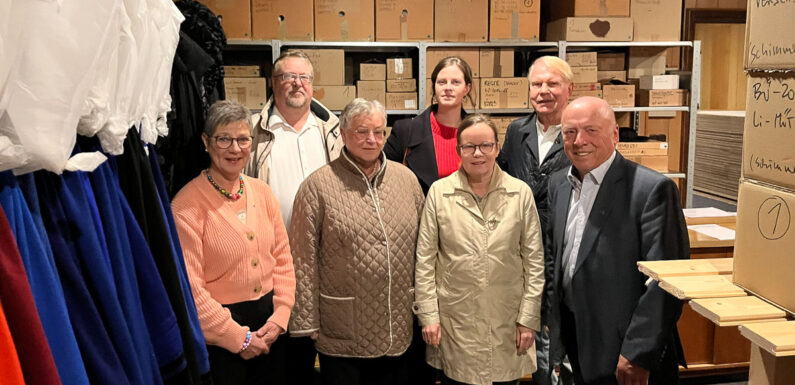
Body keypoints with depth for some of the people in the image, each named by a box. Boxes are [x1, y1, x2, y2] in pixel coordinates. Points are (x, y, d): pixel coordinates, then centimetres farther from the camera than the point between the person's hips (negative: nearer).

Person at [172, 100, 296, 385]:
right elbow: (189, 286, -15)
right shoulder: (187, 205, -13)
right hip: (219, 338, -5)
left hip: (270, 330, 5)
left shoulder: (262, 193, 3)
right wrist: (238, 337, -13)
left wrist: (279, 317, -4)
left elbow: (283, 259, 6)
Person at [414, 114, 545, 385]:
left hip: (506, 320, 1)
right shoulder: (439, 192, -3)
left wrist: (528, 318, 0)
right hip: (454, 320, 0)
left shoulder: (521, 193, -1)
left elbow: (534, 261, 2)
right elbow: (425, 259, 0)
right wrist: (428, 316, -3)